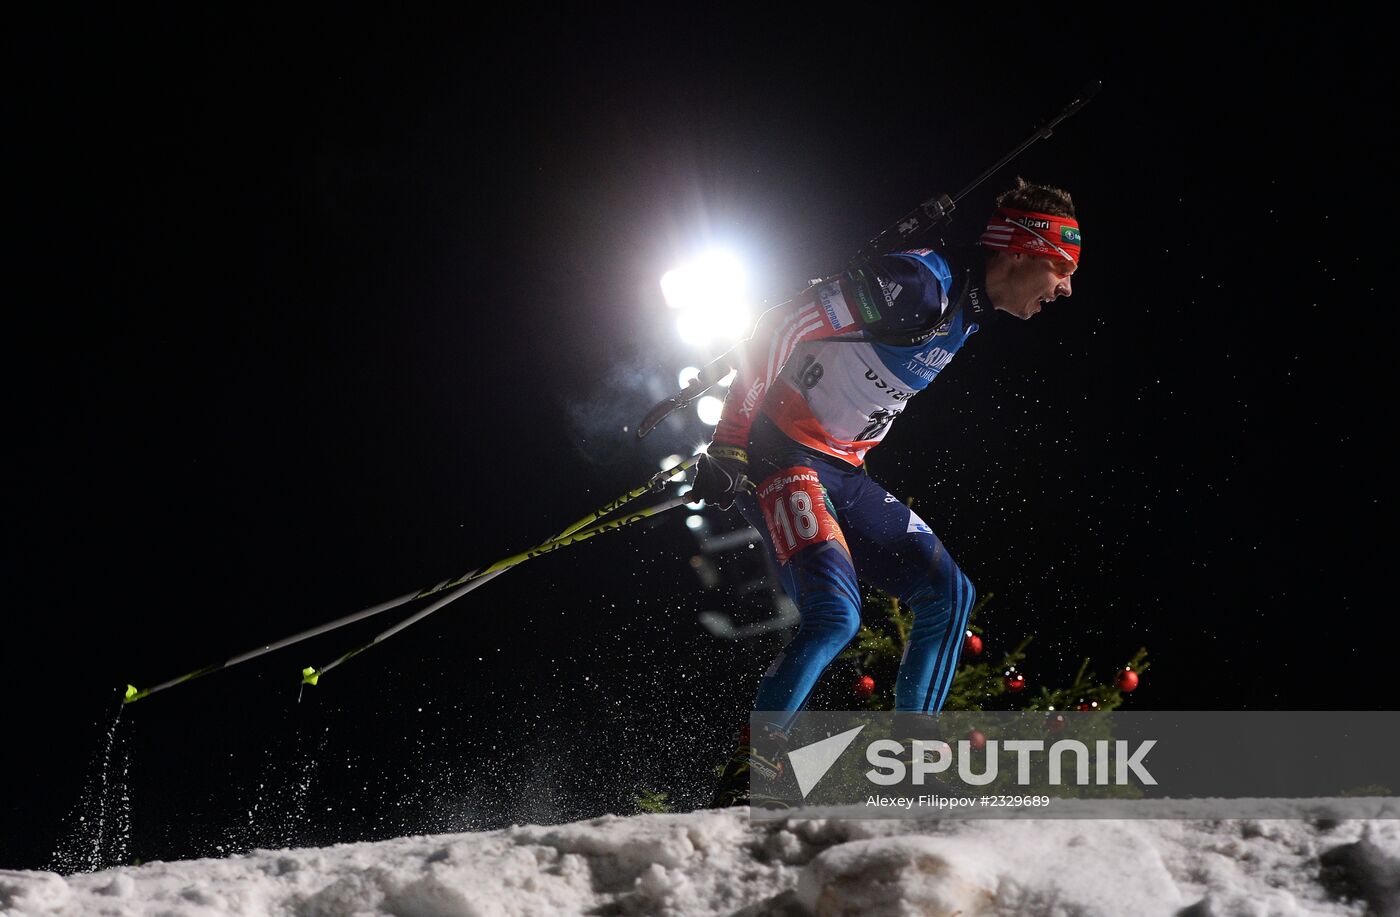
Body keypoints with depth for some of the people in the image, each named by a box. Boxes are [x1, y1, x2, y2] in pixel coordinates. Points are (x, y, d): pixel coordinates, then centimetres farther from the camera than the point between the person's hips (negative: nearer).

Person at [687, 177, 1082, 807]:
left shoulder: (968, 310, 9)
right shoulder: (917, 282, -21)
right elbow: (777, 330, -22)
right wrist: (729, 445, -23)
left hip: (840, 470, 10)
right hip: (779, 453, -10)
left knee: (948, 593, 4)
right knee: (835, 615, -24)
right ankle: (742, 786, -15)